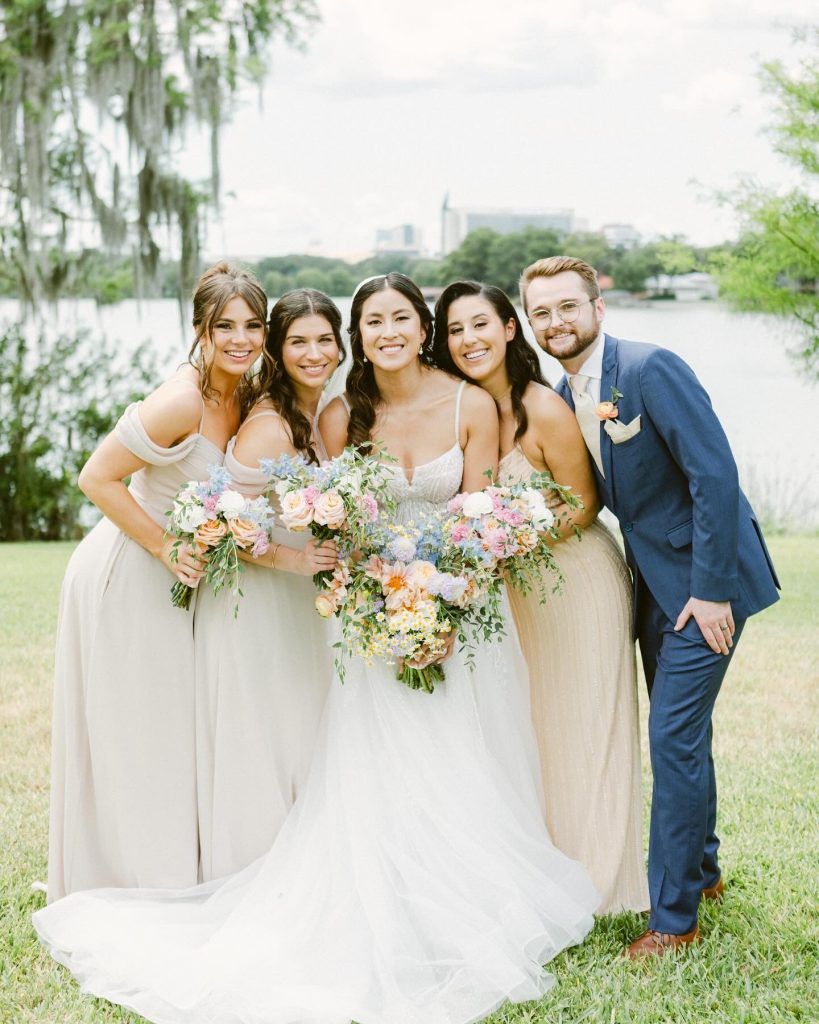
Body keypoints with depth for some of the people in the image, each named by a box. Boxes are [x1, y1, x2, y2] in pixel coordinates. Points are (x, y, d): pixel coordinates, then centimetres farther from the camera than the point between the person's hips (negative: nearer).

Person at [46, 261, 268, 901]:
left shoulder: (246, 395, -2)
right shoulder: (180, 402, -26)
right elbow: (97, 478, -24)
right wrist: (166, 548, -22)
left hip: (177, 581, 8)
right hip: (127, 578, -8)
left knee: (175, 727, 17)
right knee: (131, 739, 3)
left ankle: (172, 879, 32)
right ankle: (127, 882, 19)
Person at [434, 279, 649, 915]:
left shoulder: (544, 409, -21)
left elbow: (583, 505, -15)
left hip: (578, 580, -6)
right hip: (516, 588, 6)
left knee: (581, 728, 4)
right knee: (528, 726, 13)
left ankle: (594, 880, 19)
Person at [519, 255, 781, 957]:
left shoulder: (651, 368, -20)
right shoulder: (562, 397, 4)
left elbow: (714, 474, -23)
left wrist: (711, 589, -23)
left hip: (705, 580, -8)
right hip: (656, 581, 8)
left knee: (674, 736, -8)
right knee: (681, 734, 19)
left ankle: (675, 917, 4)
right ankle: (703, 871, 37)